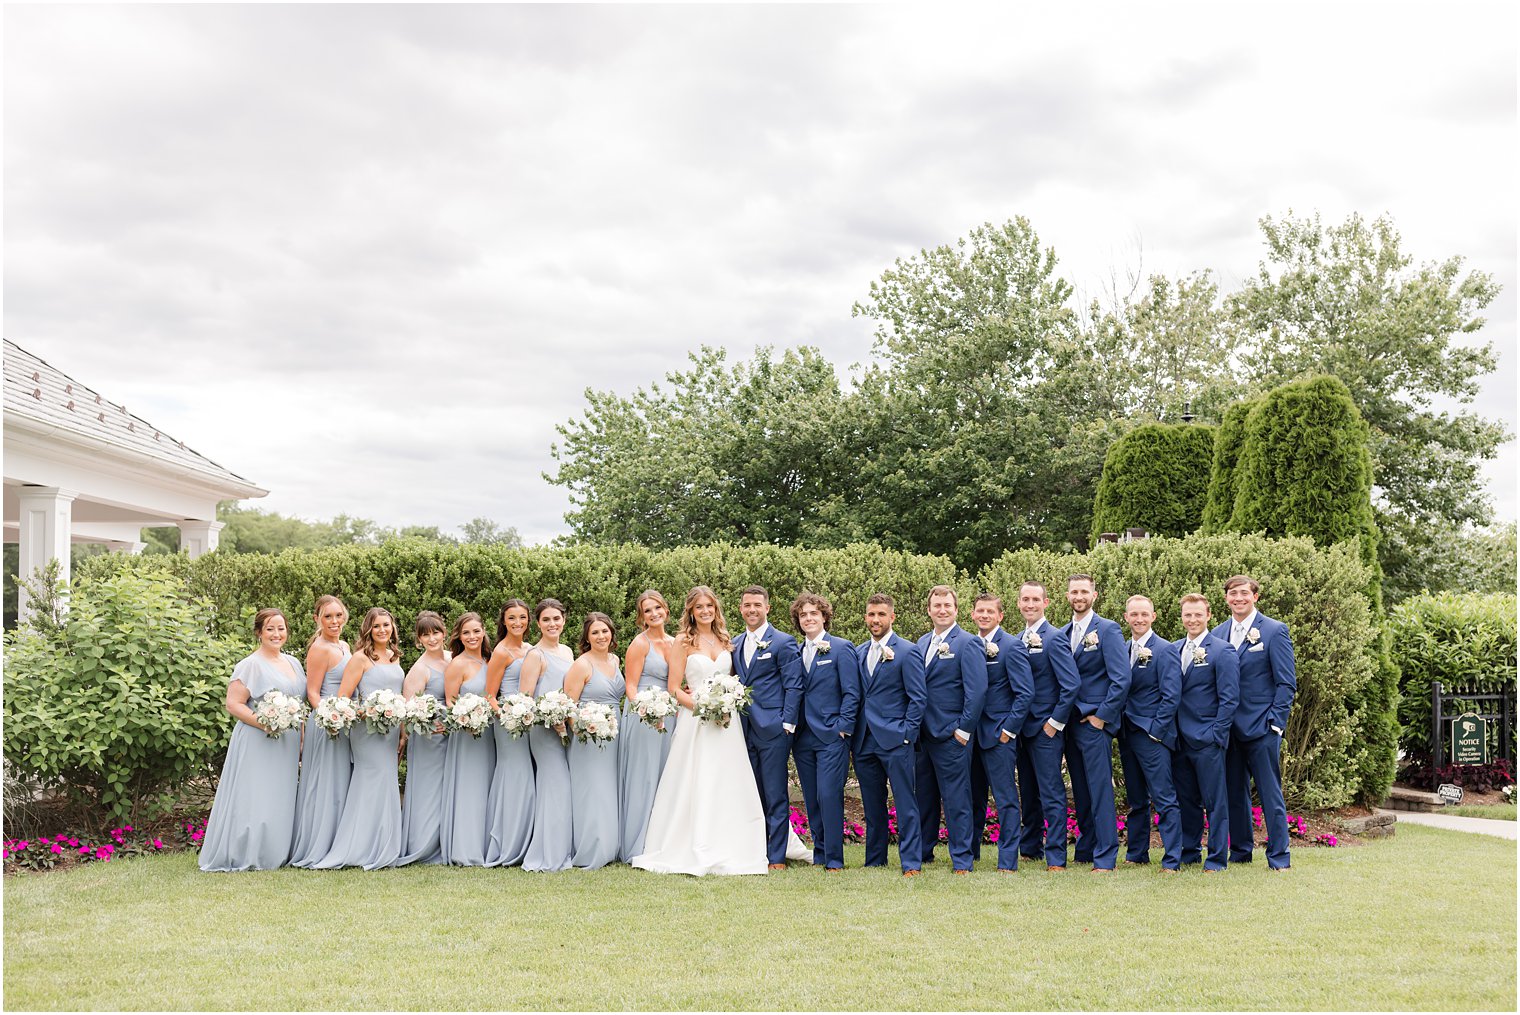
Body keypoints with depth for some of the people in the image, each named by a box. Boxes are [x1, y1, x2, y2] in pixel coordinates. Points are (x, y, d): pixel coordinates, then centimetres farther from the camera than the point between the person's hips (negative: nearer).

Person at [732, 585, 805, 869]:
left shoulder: (783, 642, -3)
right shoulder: (735, 644, 15)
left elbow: (793, 687, -6)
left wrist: (787, 725, -12)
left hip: (773, 729, -6)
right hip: (744, 729, 6)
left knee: (775, 796, -2)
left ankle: (777, 857, 2)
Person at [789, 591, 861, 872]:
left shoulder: (841, 649, -2)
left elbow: (852, 692, -6)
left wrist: (843, 727, -12)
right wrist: (792, 726, 6)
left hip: (831, 736, -6)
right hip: (803, 738, 6)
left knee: (829, 796, -10)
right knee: (811, 800, 9)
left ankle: (834, 859, -3)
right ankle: (820, 854, 18)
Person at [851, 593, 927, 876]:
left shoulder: (907, 651, -4)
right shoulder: (858, 652, 13)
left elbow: (918, 697, -6)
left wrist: (907, 734, -11)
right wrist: (853, 733, 9)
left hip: (895, 741, -5)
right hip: (864, 742, 6)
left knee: (905, 804, -4)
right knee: (872, 806, 12)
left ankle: (911, 863, 0)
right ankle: (874, 861, 20)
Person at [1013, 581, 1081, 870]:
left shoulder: (1053, 638, -11)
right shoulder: (1018, 640, 12)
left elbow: (1071, 685, -17)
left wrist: (1055, 722, -15)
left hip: (1046, 729, -8)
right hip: (1023, 728, 8)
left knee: (1051, 794, -5)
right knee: (1028, 793, 16)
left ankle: (1056, 857, -2)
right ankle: (1030, 848, 27)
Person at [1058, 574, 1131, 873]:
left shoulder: (1108, 630, -6)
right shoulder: (1063, 634, 13)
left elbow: (1121, 678, -12)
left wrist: (1102, 716, -13)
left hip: (1095, 723, -6)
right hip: (1071, 723, 6)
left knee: (1100, 791, -7)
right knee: (1080, 792, 12)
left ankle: (1105, 858, -3)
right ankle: (1084, 851, 21)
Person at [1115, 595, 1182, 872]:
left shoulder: (1164, 651, -8)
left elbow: (1171, 696, -12)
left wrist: (1155, 730, -14)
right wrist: (1120, 727, 7)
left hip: (1152, 735, -6)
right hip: (1127, 734, 6)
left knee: (1164, 800, -6)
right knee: (1136, 800, 14)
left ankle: (1172, 859, -3)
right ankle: (1136, 853, 22)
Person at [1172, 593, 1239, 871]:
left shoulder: (1222, 650, -6)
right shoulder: (1173, 649, 11)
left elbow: (1230, 698, -9)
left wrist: (1216, 735, -13)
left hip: (1207, 740, -6)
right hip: (1179, 739, 6)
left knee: (1215, 801, 1)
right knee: (1186, 800, 13)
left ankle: (1217, 858, 8)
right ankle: (1189, 852, 24)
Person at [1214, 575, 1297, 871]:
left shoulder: (1275, 631, -3)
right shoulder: (1217, 634, 10)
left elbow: (1287, 682, -5)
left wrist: (1275, 721, -11)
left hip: (1262, 727, -5)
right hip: (1228, 726, 5)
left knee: (1270, 792, -1)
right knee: (1234, 792, 11)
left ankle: (1279, 856, 6)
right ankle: (1240, 851, 22)